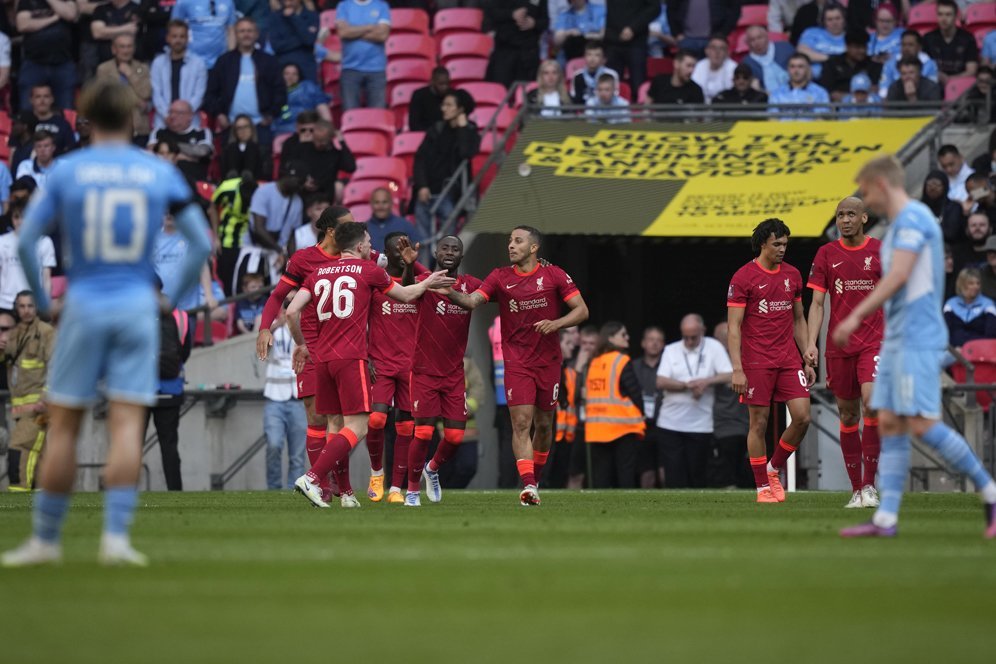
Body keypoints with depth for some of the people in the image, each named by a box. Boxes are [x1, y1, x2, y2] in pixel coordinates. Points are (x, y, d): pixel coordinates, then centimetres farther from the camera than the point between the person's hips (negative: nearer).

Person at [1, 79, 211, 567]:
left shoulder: (67, 170, 0)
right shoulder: (160, 172, 4)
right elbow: (202, 243, 5)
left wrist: (41, 300, 7)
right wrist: (175, 297, 14)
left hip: (84, 304, -1)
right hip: (138, 306, 1)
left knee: (63, 424, 6)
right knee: (127, 422, -2)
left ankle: (46, 538, 10)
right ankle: (116, 536, -11)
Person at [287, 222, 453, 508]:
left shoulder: (318, 274, 12)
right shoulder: (368, 270, 2)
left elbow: (291, 311, 4)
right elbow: (406, 295, 15)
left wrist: (301, 344, 20)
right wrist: (428, 282, 34)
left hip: (323, 358, 6)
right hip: (351, 358, -6)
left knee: (335, 424, 14)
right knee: (357, 426, -7)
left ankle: (346, 492, 14)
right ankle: (311, 478, -22)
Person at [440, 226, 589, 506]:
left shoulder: (554, 275, -1)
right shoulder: (500, 277, 2)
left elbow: (582, 310, -1)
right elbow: (472, 301, -11)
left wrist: (556, 323, -19)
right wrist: (448, 291, -30)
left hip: (548, 361, 1)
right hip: (516, 363, -1)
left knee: (543, 424, 10)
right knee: (521, 422, -14)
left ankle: (534, 480, 29)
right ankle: (527, 486, -20)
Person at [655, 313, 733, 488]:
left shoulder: (714, 347, 3)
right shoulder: (671, 350, 7)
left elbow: (730, 376, -7)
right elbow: (661, 382, -3)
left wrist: (706, 381, -20)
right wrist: (688, 385, -13)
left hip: (700, 426, -1)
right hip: (671, 423, 1)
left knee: (697, 477, 5)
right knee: (674, 476, -3)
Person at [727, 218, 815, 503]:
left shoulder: (792, 275, 10)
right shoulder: (743, 278, -6)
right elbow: (734, 327, -8)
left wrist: (807, 360, 13)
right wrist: (737, 370, -15)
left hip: (789, 359, 5)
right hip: (756, 362, -5)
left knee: (802, 417, -6)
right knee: (759, 423, -1)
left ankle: (774, 469, 16)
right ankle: (762, 487, 9)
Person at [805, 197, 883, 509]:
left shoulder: (880, 250, 2)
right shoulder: (826, 254, 5)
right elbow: (817, 303, 4)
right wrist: (811, 343, -7)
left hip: (874, 342, -2)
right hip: (838, 347, 2)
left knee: (871, 403, -21)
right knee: (848, 415, 6)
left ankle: (869, 484, -14)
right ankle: (856, 489, 14)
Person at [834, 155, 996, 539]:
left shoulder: (912, 217, -10)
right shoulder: (900, 223, 20)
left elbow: (898, 276, -20)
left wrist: (857, 316, -21)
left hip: (916, 338, -10)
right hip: (897, 339, 10)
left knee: (922, 424, -14)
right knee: (889, 424, 3)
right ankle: (886, 519, -1)